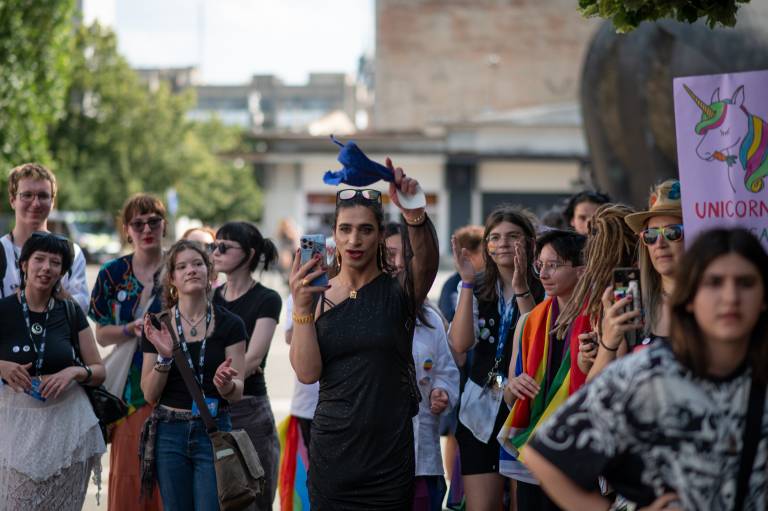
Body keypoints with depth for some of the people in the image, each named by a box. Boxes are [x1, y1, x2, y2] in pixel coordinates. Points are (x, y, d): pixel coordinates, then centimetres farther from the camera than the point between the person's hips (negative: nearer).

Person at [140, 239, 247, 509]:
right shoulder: (158, 326, 3)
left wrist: (225, 384, -26)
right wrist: (163, 357, -14)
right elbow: (150, 394, 2)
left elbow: (238, 392, -3)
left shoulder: (229, 324, 0)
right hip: (170, 433, 1)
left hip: (214, 431, -1)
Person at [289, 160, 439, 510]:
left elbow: (425, 261, -25)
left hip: (389, 455, -2)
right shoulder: (317, 296, 5)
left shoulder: (398, 291, -2)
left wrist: (416, 218, -46)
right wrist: (301, 307, -17)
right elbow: (307, 372, -5)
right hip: (331, 452, 2)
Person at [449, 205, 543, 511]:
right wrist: (467, 282, -10)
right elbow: (460, 344, -7)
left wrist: (521, 290, -21)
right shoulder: (477, 291, 9)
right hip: (481, 410, 2)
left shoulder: (541, 291, 0)